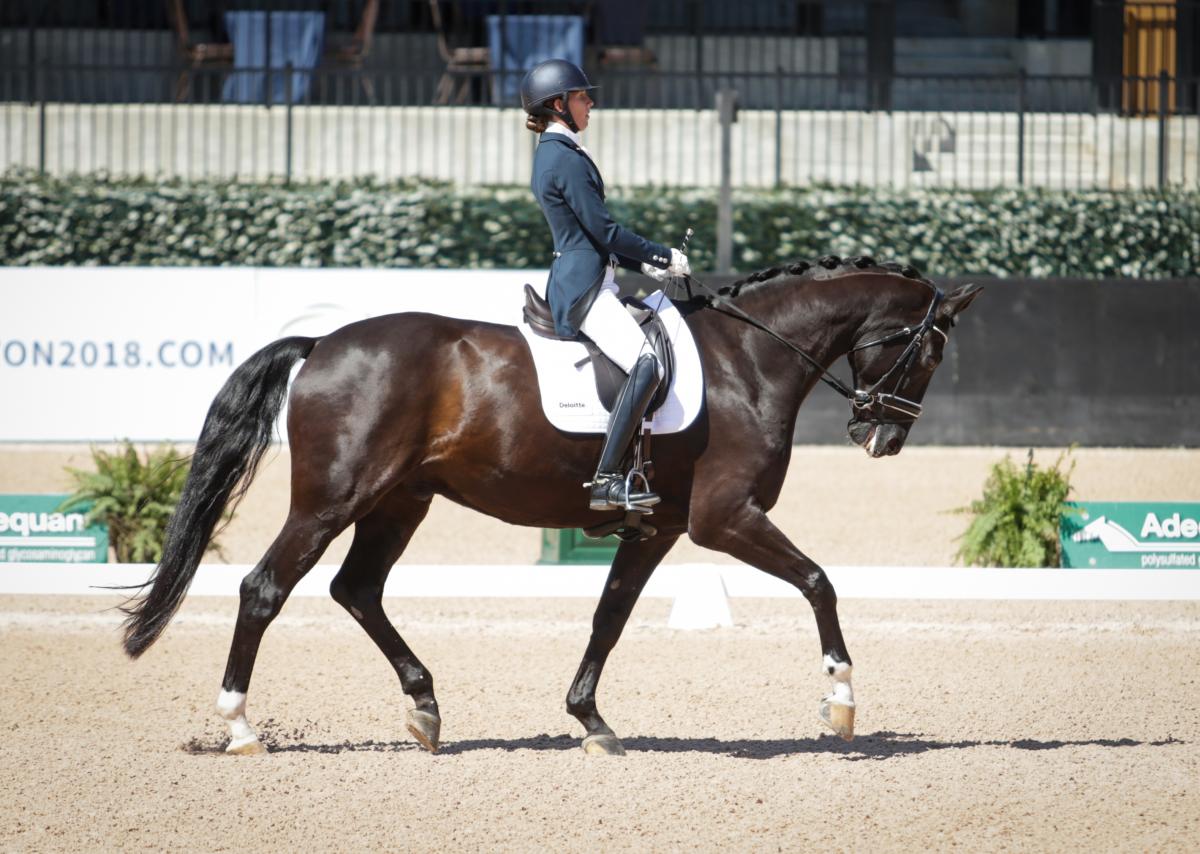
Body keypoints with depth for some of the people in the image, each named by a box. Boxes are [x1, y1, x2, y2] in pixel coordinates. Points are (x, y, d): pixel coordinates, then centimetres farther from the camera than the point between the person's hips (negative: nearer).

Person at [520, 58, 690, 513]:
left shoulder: (552, 155, 19)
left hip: (579, 282, 11)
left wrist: (647, 264, 17)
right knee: (646, 364, -25)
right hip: (585, 288, -11)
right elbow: (604, 230, -15)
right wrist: (664, 257, -4)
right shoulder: (567, 159, -13)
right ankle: (606, 481, -31)